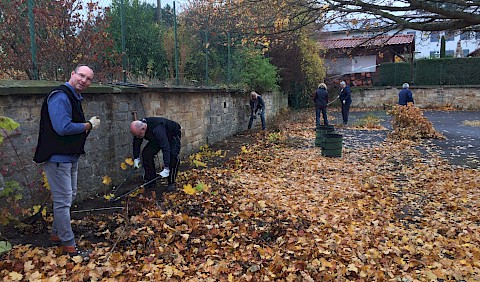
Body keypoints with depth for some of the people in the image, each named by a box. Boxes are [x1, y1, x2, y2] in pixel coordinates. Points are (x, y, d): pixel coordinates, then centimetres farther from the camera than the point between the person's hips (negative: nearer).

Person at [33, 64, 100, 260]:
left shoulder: (74, 97, 13)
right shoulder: (60, 97, -19)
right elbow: (63, 127, -27)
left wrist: (87, 127, 2)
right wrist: (89, 125, -15)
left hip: (70, 156, 11)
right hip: (57, 157, -11)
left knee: (69, 196, 21)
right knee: (63, 200, -2)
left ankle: (57, 234, 37)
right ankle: (68, 244, 9)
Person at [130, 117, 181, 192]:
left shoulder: (157, 129, -45)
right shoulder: (138, 128, -22)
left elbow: (166, 148, -47)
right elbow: (136, 143, -2)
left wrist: (166, 169, -48)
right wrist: (136, 158, 0)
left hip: (173, 135, -7)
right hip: (156, 138, 7)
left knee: (173, 155, -28)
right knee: (146, 153, -8)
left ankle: (172, 183, -14)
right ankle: (150, 181, 4)